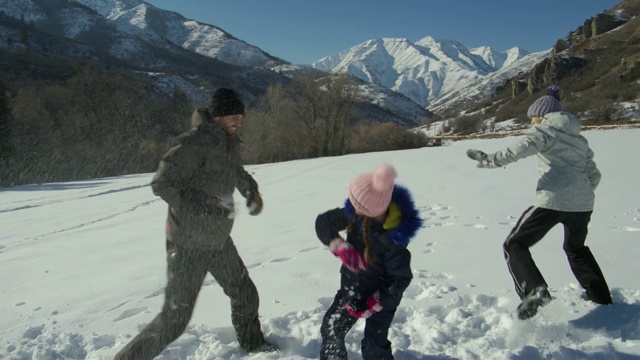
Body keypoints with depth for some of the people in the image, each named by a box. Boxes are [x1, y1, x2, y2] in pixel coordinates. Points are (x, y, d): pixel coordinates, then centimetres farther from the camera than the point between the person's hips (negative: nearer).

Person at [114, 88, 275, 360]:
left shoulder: (228, 142, 5)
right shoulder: (195, 142, -21)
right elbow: (161, 182, -23)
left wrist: (251, 190, 8)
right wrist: (201, 206, -29)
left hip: (219, 239, 8)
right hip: (189, 243, -8)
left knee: (245, 294, 21)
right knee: (175, 317, -3)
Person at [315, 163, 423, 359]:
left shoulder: (392, 238, -34)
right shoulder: (354, 213, -21)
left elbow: (401, 278, -23)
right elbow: (323, 222, -9)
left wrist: (375, 303, -24)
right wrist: (339, 246, -25)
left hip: (381, 293, -6)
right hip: (352, 285, 6)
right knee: (331, 328, 16)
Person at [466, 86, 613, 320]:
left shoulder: (544, 130, 1)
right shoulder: (579, 138, 22)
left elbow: (518, 151, -18)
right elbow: (594, 176, 24)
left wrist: (488, 160, -13)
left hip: (553, 201, -7)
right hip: (583, 204, 8)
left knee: (514, 245, 3)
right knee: (576, 248, 33)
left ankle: (534, 290, -17)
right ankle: (601, 297, 39)